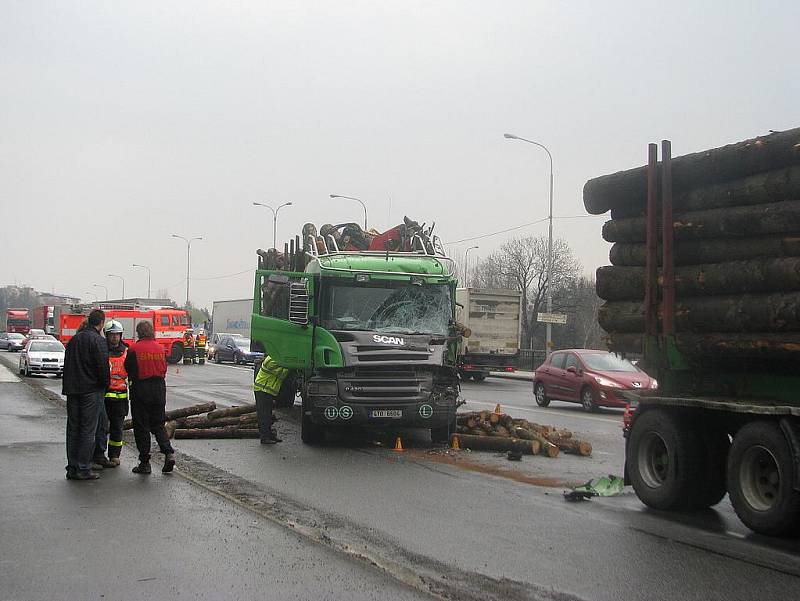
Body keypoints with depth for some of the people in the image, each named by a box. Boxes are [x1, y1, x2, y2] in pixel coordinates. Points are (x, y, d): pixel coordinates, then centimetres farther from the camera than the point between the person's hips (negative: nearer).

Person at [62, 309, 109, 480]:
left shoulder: (74, 339, 12)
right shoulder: (98, 341, -11)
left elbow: (67, 365, 16)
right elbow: (103, 367, -15)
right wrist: (105, 384, 0)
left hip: (72, 390, 7)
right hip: (91, 390, -7)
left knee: (73, 429, 10)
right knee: (88, 430, -2)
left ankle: (72, 468, 13)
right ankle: (83, 469, -2)